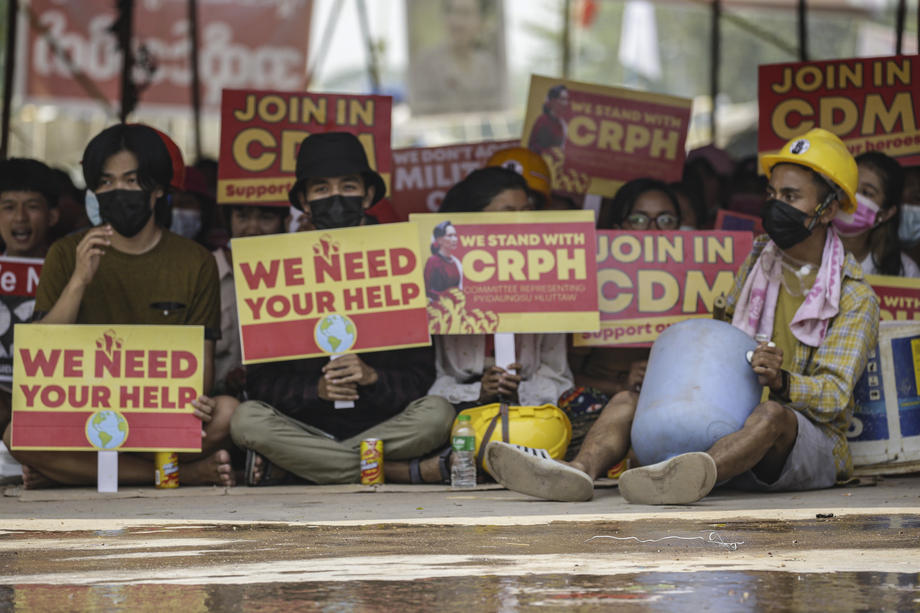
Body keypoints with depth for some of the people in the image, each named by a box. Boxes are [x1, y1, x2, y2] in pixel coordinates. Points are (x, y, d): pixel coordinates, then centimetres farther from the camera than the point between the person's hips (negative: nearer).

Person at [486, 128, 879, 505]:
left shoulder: (855, 298, -5)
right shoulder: (757, 262, 14)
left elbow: (834, 396, -14)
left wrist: (782, 380, -34)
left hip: (810, 442, -6)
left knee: (772, 415, -40)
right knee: (628, 400, -7)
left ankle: (689, 478, -69)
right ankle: (580, 471, -40)